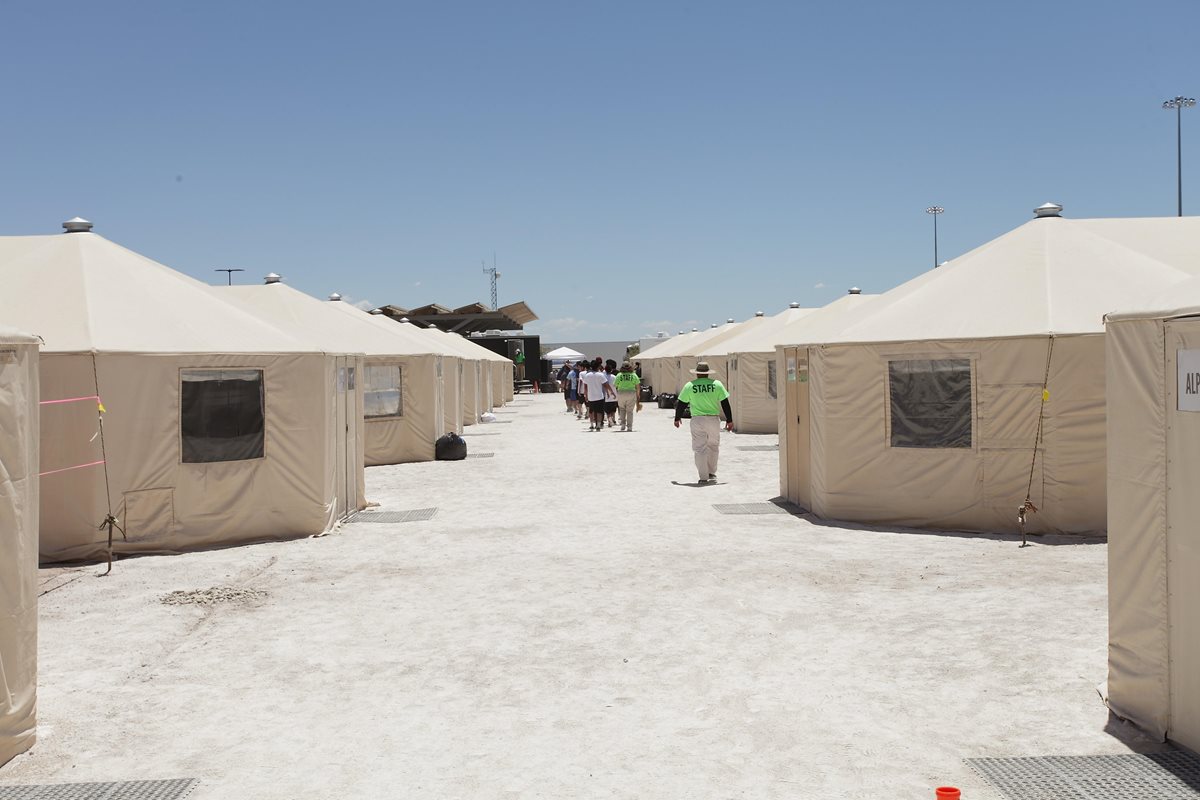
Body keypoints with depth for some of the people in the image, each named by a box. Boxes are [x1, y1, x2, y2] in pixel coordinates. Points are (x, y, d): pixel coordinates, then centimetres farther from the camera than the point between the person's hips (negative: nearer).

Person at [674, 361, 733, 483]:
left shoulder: (689, 386, 0)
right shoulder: (717, 384, 2)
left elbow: (681, 404, 4)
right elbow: (725, 404, 1)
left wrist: (677, 418, 18)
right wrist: (729, 420, 8)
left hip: (697, 420, -1)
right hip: (714, 419, 1)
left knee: (700, 449, 3)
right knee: (713, 447, 17)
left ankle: (704, 477, 0)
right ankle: (712, 474, 24)